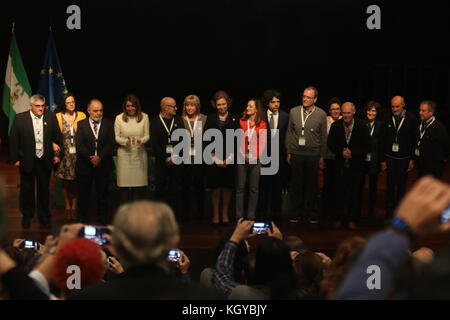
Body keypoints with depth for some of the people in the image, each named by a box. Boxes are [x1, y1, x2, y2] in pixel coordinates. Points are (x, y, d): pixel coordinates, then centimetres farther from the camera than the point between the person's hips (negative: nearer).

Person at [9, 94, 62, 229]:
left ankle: (44, 217, 25)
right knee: (27, 190, 11)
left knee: (44, 190, 12)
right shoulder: (20, 118, -8)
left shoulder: (51, 117, -2)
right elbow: (13, 140, -5)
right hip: (27, 161, -1)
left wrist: (58, 154, 5)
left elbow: (57, 137, 7)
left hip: (45, 161, 1)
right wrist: (15, 159, -6)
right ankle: (27, 217, 26)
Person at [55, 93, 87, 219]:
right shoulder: (58, 117, 3)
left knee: (76, 181, 1)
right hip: (65, 152, 0)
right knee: (65, 181, 3)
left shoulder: (81, 116, 5)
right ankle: (67, 206, 16)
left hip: (77, 152, 0)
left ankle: (74, 206, 11)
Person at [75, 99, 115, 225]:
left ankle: (103, 222, 13)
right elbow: (79, 145, -6)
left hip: (103, 165, 0)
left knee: (103, 195, 6)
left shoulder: (108, 124, 5)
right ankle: (81, 221, 15)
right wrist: (91, 158, -16)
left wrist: (100, 157, -15)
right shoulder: (82, 124, 3)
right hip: (85, 166, 0)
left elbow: (110, 144, -3)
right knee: (83, 195, 6)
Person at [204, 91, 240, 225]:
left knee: (227, 187, 3)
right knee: (216, 187, -1)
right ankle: (215, 214, 6)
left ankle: (225, 214, 13)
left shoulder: (234, 119, 5)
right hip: (214, 158, 0)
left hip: (230, 159, 0)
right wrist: (215, 158, -7)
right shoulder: (211, 119, 6)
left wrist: (228, 159, -5)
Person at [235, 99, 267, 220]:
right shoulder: (241, 122, 6)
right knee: (240, 187, -1)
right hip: (242, 159, 0)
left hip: (255, 160, 0)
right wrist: (243, 155, -8)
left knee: (254, 188, 2)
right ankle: (238, 215, 2)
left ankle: (251, 215, 7)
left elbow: (262, 143, 2)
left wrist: (255, 156, -9)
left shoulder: (262, 125, 5)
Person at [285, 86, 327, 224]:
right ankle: (297, 212, 14)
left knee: (312, 185, 5)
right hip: (296, 153, 1)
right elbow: (289, 133, 7)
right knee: (296, 184, 4)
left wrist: (322, 156, 2)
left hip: (313, 155, -1)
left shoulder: (321, 114, 0)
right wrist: (288, 152, 4)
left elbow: (323, 136, 3)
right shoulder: (294, 112, 3)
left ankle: (310, 212, 15)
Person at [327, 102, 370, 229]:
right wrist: (341, 151, -13)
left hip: (355, 165, -1)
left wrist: (353, 152, -15)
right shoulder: (335, 126, 0)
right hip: (340, 164, 1)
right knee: (339, 192, 3)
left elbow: (366, 146, -5)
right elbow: (331, 143, 3)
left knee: (354, 193, 4)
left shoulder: (361, 126, -5)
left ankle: (351, 219, 13)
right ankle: (338, 218, 12)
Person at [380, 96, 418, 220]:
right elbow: (383, 140, 1)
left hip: (404, 158, -1)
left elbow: (414, 140, -3)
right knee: (390, 186, 2)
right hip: (390, 157, 1)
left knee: (401, 185, 7)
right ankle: (389, 213, 9)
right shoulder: (387, 119, -2)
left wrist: (412, 159, -6)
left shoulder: (411, 119, -6)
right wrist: (382, 160, 0)